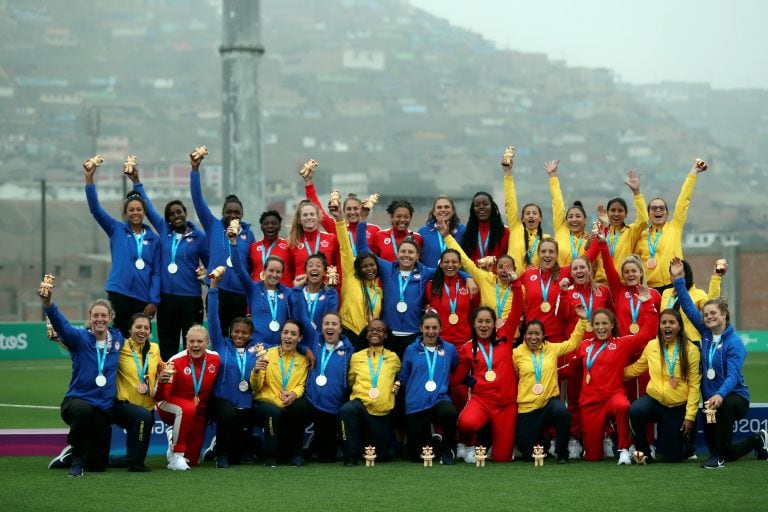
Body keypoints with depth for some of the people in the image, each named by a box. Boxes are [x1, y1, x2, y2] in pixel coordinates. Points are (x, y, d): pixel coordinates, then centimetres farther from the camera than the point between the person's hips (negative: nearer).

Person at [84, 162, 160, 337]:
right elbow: (95, 208, -3)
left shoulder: (153, 239, 8)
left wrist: (154, 301, -3)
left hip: (143, 298, 1)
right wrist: (89, 179, -13)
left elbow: (156, 272, 6)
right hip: (119, 293, -1)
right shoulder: (116, 230, 6)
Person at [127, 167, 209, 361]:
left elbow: (210, 263, 7)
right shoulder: (164, 231, 8)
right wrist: (136, 182, 17)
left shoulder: (198, 236, 0)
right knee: (167, 345, 7)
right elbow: (148, 208, 16)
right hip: (167, 297, 3)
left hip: (190, 298, -3)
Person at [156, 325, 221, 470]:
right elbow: (160, 398, -23)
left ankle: (173, 434, 37)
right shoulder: (176, 361, -21)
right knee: (188, 408, -39)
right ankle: (176, 455, -23)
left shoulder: (215, 359, -11)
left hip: (199, 413, 4)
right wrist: (162, 381, -43)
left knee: (191, 461, 4)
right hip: (170, 406, -4)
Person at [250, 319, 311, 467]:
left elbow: (301, 385, 2)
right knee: (273, 412, -36)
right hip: (265, 403, -2)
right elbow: (256, 387, -3)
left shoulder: (302, 360, 9)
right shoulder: (268, 354, 0)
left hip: (290, 406, 2)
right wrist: (256, 371, -26)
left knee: (302, 405, -31)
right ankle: (270, 455, -14)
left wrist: (294, 394, -22)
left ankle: (295, 452, -10)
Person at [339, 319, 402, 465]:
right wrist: (363, 390, 8)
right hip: (361, 403, -1)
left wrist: (397, 386, 9)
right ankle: (351, 456, -25)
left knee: (382, 456, 5)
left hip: (383, 411, 1)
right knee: (346, 410, -38)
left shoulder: (393, 357, 12)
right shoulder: (356, 357, 11)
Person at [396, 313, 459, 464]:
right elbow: (403, 376, 13)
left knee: (449, 413, -39)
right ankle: (437, 442, 35)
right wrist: (397, 383, -5)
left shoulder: (449, 349, 9)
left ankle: (447, 447, -8)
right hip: (416, 405, 1)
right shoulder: (411, 350, 8)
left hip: (440, 399, -1)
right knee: (416, 455, 0)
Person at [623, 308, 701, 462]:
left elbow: (694, 386, -6)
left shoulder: (691, 350, -7)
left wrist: (690, 416, -9)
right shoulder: (652, 346, 1)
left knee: (672, 457, 0)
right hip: (654, 399, 1)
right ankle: (644, 452, -9)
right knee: (635, 411, -34)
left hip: (678, 407, -1)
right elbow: (636, 368, 17)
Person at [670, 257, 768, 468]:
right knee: (726, 452, 8)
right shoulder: (706, 332, 1)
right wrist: (678, 280, -5)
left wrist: (720, 395, -46)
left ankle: (719, 456, -27)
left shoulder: (734, 343, -17)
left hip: (734, 396, -6)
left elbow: (733, 374, -28)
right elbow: (689, 307, 2)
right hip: (710, 398, 6)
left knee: (724, 407, -42)